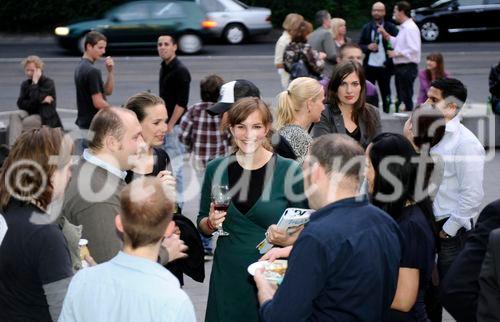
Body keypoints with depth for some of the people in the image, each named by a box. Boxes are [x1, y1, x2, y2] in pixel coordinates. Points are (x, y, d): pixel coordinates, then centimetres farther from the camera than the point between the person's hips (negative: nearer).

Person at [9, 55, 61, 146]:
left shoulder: (48, 83, -6)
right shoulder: (25, 84, 12)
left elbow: (35, 98, -19)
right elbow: (20, 104, -3)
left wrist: (34, 82, -15)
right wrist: (40, 100, -14)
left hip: (45, 118, -5)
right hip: (29, 113, 5)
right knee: (14, 116, -28)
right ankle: (12, 147, -41)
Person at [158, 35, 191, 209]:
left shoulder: (180, 71, -15)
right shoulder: (164, 68, 12)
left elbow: (181, 103, -19)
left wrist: (170, 125, -19)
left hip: (175, 124, -9)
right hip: (165, 123, 9)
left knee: (174, 165, -5)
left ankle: (177, 203, 2)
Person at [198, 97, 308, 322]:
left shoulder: (289, 171, -7)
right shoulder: (216, 169, 2)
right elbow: (202, 225, 13)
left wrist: (287, 239, -20)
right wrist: (211, 223, -8)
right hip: (228, 278, 2)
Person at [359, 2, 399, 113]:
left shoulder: (391, 28, 0)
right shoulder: (366, 28, 10)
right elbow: (360, 46, 10)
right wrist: (368, 47, -9)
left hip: (384, 66, -3)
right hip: (369, 66, 3)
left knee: (385, 93, 4)